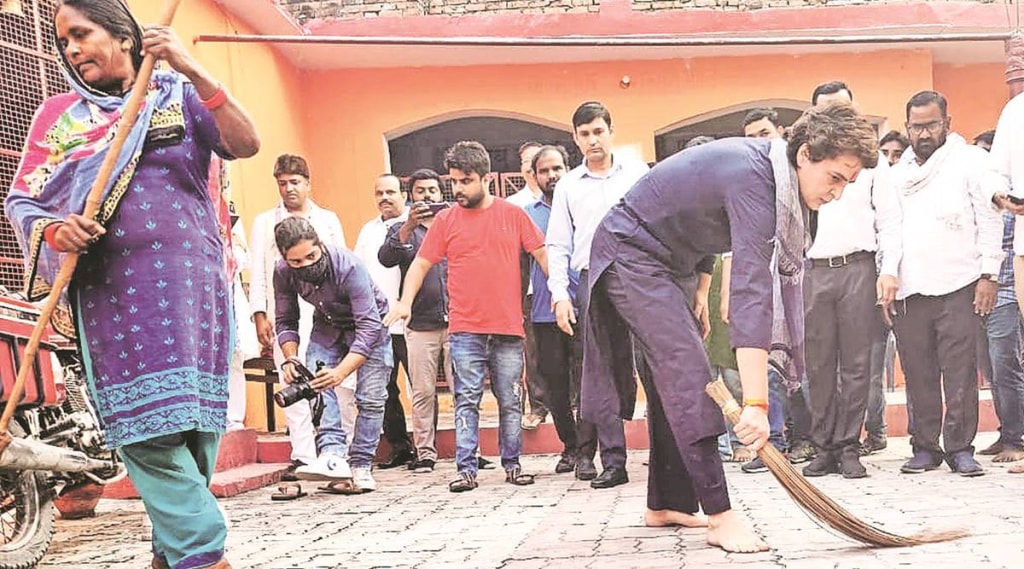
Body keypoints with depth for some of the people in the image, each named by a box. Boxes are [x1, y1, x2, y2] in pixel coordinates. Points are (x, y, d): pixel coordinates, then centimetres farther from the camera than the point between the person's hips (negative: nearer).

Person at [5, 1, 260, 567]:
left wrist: (193, 71, -13)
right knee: (147, 425, -10)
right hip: (113, 291, 1)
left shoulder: (180, 95, 10)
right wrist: (56, 232, -13)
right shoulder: (59, 113, 13)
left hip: (189, 281, 0)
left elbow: (245, 144, -5)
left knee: (193, 420, -2)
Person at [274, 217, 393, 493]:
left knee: (371, 397, -11)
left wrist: (341, 372, -48)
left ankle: (361, 467, -2)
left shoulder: (349, 267, -37)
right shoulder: (283, 273, -22)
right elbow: (285, 321, -8)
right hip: (327, 326, 4)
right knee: (315, 384, -20)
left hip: (369, 324, -3)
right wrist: (290, 358, -26)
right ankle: (333, 455, -28)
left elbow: (368, 327, -39)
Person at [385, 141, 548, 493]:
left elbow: (542, 255, 6)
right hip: (465, 330, 0)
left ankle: (512, 465, 19)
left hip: (508, 329, 0)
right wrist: (405, 301, -9)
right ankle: (466, 469, 2)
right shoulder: (446, 220, 5)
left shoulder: (513, 214, 5)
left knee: (510, 402, 8)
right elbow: (421, 264, 5)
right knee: (466, 401, -2)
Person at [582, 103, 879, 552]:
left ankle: (665, 504, 20)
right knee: (686, 372, -17)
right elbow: (751, 289, -40)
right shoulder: (752, 179, -32)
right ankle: (720, 517, -16)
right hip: (630, 253, -10)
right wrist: (755, 403, -43)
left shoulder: (778, 174, -3)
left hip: (666, 259, 10)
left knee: (672, 377, 11)